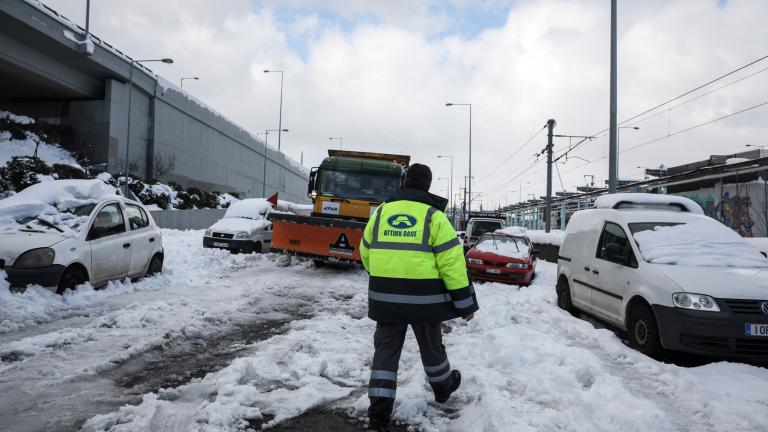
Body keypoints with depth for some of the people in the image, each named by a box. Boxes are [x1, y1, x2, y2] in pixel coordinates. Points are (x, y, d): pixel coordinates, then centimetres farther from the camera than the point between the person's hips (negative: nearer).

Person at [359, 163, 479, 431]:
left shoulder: (381, 212, 6)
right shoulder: (434, 216, -7)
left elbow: (366, 252, 14)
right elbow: (451, 262, -11)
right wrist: (465, 301, -5)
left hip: (385, 296, 2)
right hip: (423, 296, -2)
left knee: (386, 349, 9)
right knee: (431, 346, 18)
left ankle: (379, 410, 4)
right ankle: (442, 388, 42)